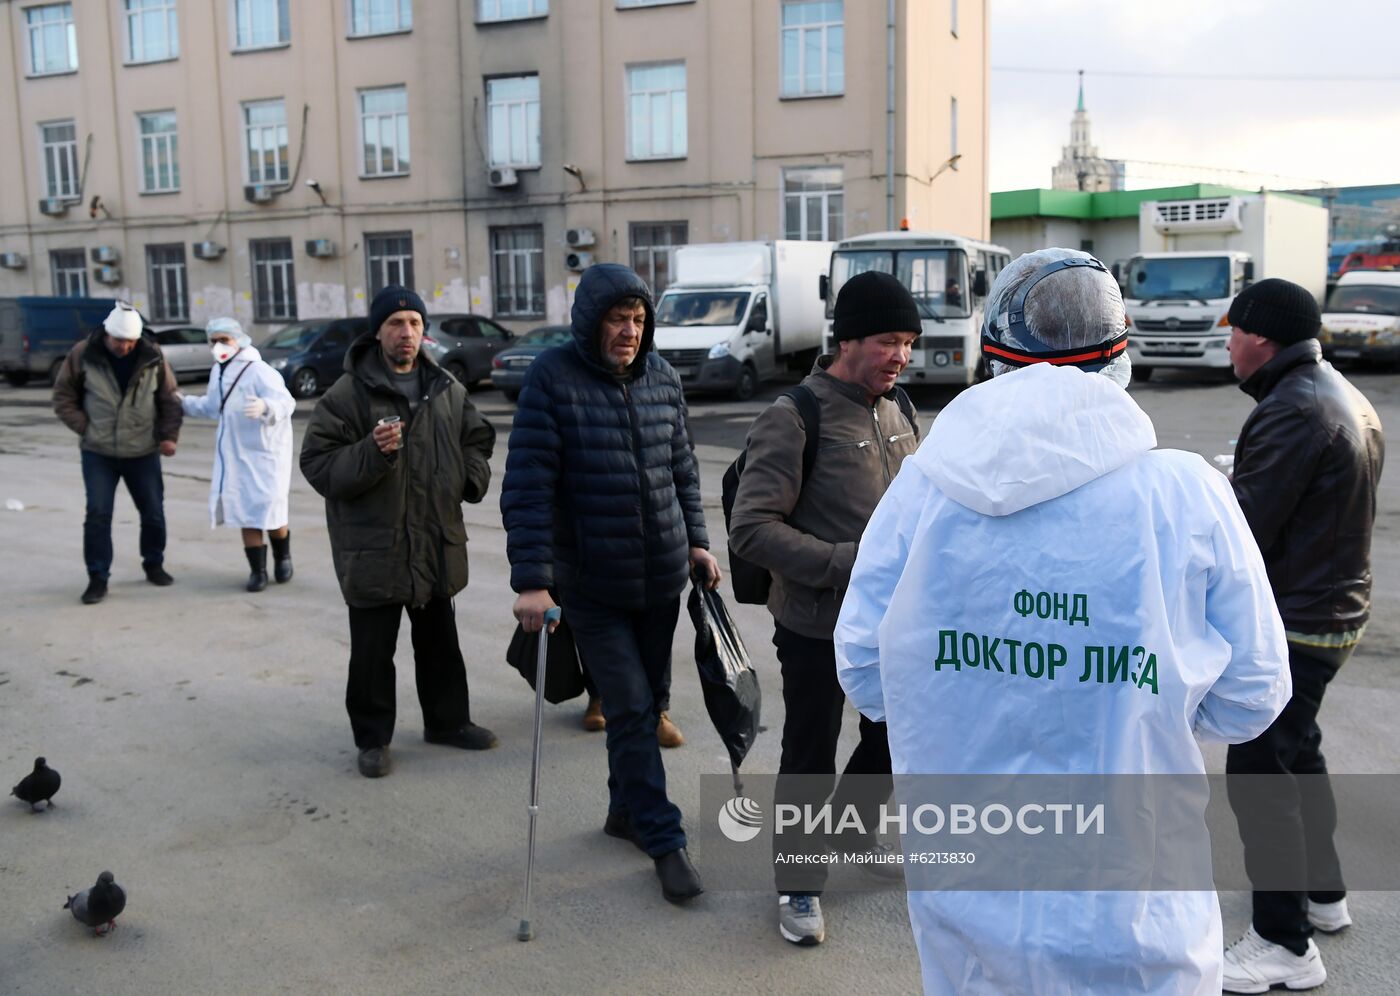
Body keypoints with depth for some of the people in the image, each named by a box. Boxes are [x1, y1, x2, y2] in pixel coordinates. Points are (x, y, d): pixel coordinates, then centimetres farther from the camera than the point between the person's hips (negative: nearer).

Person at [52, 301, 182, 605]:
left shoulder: (152, 356, -3)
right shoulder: (82, 355, -6)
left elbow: (169, 399, 4)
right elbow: (64, 397, 3)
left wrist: (169, 435, -4)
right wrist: (86, 428, -6)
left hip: (144, 452, 2)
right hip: (98, 453, -1)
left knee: (153, 512, 9)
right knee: (98, 515, -4)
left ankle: (154, 565, 30)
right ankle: (98, 577, 5)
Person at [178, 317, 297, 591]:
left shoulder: (259, 371, -18)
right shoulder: (218, 371, 10)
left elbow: (285, 402, -28)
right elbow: (212, 406, 25)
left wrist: (265, 407, -47)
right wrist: (183, 402, 22)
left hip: (265, 452, -7)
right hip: (236, 454, 7)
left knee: (270, 511, 0)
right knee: (245, 513, 5)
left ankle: (283, 559, 26)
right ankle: (257, 569, 13)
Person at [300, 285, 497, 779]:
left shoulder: (446, 389, 7)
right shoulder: (348, 394, -10)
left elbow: (476, 439, 22)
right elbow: (318, 464, -14)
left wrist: (473, 477, 4)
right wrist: (372, 452, -28)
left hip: (438, 543, 5)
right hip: (374, 548, -5)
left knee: (440, 641, 19)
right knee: (373, 650, 4)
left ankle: (448, 720, 35)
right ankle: (373, 738, 20)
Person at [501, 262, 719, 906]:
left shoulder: (661, 377, 4)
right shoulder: (553, 378, -12)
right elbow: (528, 485, -15)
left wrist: (696, 540, 10)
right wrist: (531, 581, -19)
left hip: (661, 575, 5)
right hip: (591, 582, -5)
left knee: (649, 701, 15)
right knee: (630, 709, -3)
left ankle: (625, 808, 35)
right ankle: (665, 841, 9)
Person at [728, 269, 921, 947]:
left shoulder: (897, 413, 6)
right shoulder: (795, 419, -18)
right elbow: (750, 529, -23)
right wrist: (848, 563, -28)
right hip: (817, 628, -7)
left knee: (893, 735, 21)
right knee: (809, 761, 7)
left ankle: (853, 830, 48)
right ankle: (799, 882, 28)